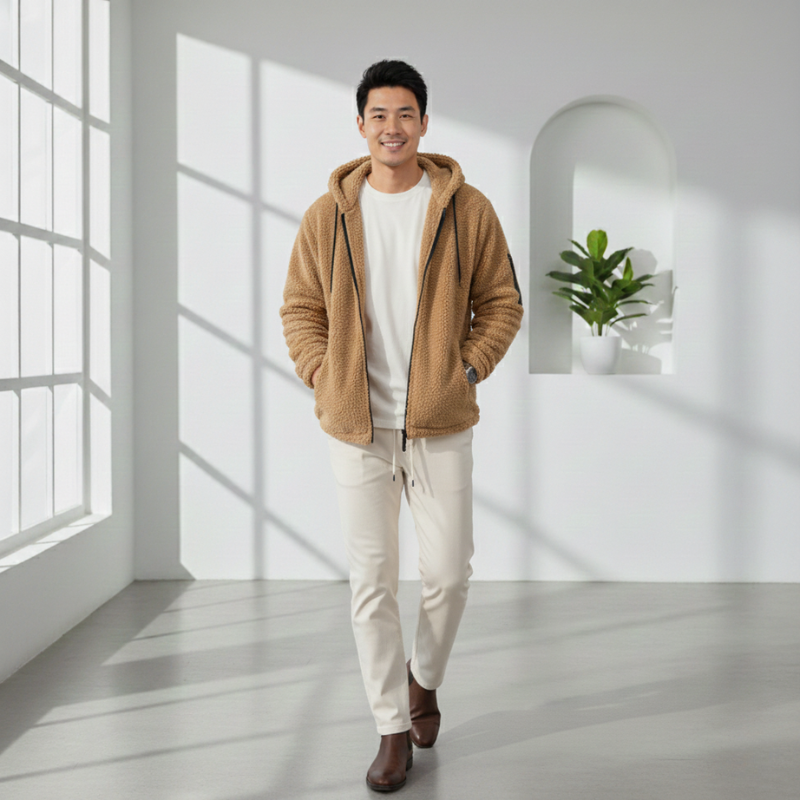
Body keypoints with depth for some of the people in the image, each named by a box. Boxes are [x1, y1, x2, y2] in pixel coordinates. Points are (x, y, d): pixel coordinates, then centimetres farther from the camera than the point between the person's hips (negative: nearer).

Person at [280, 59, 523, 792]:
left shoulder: (467, 209, 0)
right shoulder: (328, 214, 3)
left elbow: (502, 302, 6)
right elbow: (300, 309, 9)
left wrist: (468, 370, -4)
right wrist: (324, 379, -2)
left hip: (440, 425, 0)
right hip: (357, 427, 1)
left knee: (449, 572, 4)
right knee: (371, 582, 4)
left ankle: (424, 678, 36)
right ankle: (394, 727, 20)